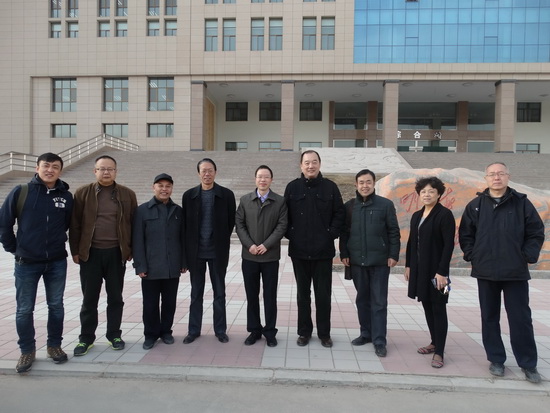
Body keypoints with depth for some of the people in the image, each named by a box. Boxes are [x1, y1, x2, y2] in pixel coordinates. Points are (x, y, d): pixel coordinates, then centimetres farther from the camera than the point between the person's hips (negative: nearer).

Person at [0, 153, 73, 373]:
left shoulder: (66, 196, -2)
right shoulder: (20, 192, -6)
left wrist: (61, 244, 8)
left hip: (57, 263, 1)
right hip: (26, 263, -1)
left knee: (56, 306, 12)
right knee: (24, 310, 8)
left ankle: (54, 345, 28)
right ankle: (27, 351, 25)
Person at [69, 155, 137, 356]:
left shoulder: (127, 194, 2)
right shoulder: (83, 193, 1)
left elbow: (134, 223, 4)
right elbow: (75, 224, 1)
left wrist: (131, 249, 1)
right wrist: (75, 250, -2)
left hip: (116, 253, 1)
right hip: (90, 253, 0)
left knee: (115, 297, 10)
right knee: (89, 298, 8)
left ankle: (114, 335, 24)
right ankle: (86, 338, 23)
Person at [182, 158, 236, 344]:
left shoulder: (227, 194, -2)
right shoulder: (189, 195, 3)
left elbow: (231, 221, 2)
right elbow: (185, 223, 5)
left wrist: (222, 241, 1)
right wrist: (189, 247, 2)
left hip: (218, 251, -1)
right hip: (196, 251, 1)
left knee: (219, 292, 9)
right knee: (196, 293, 11)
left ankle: (220, 330, 21)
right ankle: (194, 330, 23)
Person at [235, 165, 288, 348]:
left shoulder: (280, 201, 0)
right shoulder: (245, 200, 6)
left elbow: (282, 226, -5)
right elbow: (239, 224, 2)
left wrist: (266, 245, -14)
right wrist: (249, 245, -10)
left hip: (270, 256, -1)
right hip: (249, 256, 2)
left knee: (270, 296, 6)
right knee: (251, 295, 9)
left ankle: (270, 332, 19)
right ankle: (254, 330, 23)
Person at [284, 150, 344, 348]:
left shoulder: (330, 187, 1)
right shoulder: (292, 187, 2)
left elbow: (339, 213, 3)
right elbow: (285, 215, 6)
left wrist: (332, 234, -5)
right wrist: (290, 235, -2)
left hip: (323, 250, -1)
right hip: (299, 250, 1)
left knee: (323, 294, 8)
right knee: (303, 293, 12)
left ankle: (324, 333, 23)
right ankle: (304, 331, 25)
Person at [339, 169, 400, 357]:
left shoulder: (386, 204, -1)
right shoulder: (349, 206, 5)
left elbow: (394, 232, -1)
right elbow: (344, 232, 7)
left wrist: (393, 255, -6)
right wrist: (344, 254, 1)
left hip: (380, 261, -3)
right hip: (357, 261, 3)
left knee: (379, 302, 2)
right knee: (362, 299, 13)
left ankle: (379, 340, 9)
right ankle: (366, 333, 26)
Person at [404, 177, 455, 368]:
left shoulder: (445, 214, -9)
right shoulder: (416, 216, 12)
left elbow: (449, 245, -14)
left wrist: (442, 271, -19)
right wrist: (408, 265, 11)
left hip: (436, 269, -7)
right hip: (419, 269, 7)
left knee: (438, 309, 0)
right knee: (427, 306, 14)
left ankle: (439, 352, 7)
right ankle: (435, 342, 29)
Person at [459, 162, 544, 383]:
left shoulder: (521, 203, 0)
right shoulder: (475, 205, 3)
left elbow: (536, 232, 3)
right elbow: (465, 234, 6)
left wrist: (527, 257, -4)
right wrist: (472, 256, -1)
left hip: (516, 273, -1)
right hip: (485, 272, 1)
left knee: (521, 318, 5)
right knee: (489, 317, 10)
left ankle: (528, 364, 21)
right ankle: (496, 360, 24)